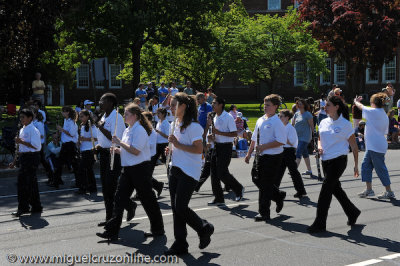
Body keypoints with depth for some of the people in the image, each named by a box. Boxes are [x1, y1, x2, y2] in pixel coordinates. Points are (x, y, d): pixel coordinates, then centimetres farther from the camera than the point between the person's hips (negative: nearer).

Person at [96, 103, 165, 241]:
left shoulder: (139, 130, -14)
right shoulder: (127, 130, 14)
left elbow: (136, 151, -22)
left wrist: (120, 142, -18)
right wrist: (118, 150, 3)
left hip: (140, 169, -9)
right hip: (128, 169, 9)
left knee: (147, 199, 3)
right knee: (119, 198, 2)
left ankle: (158, 228, 20)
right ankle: (112, 231, 2)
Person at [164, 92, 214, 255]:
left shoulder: (193, 126, -14)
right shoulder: (177, 125, 15)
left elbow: (198, 149, -21)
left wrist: (178, 145, -21)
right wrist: (171, 149, 9)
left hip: (189, 172, -9)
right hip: (175, 169, 9)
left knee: (181, 208, -11)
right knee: (175, 207, 6)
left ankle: (205, 229, 13)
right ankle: (180, 244, 13)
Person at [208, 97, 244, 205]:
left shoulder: (228, 117, -13)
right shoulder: (215, 118, 13)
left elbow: (234, 133, -18)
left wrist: (219, 132, -21)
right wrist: (212, 136, 3)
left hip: (226, 147, -8)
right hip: (217, 146, 8)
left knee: (222, 173, -9)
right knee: (214, 173, 5)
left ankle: (239, 189, 15)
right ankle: (218, 198, 12)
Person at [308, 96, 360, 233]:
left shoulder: (345, 124, -8)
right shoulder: (323, 123, 9)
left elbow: (354, 146, -2)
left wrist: (356, 165, -2)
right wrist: (319, 146, -1)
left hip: (338, 161, -7)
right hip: (326, 160, 7)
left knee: (326, 190, -10)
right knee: (336, 189, 15)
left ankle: (320, 224, -6)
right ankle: (353, 212, 36)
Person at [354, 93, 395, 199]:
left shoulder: (373, 112, -14)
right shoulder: (384, 115, 11)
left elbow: (361, 106, 3)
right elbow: (385, 131, 16)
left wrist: (356, 101, 25)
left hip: (376, 147, -9)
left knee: (380, 168, -2)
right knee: (365, 165, 12)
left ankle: (389, 192, 6)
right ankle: (369, 190, 16)